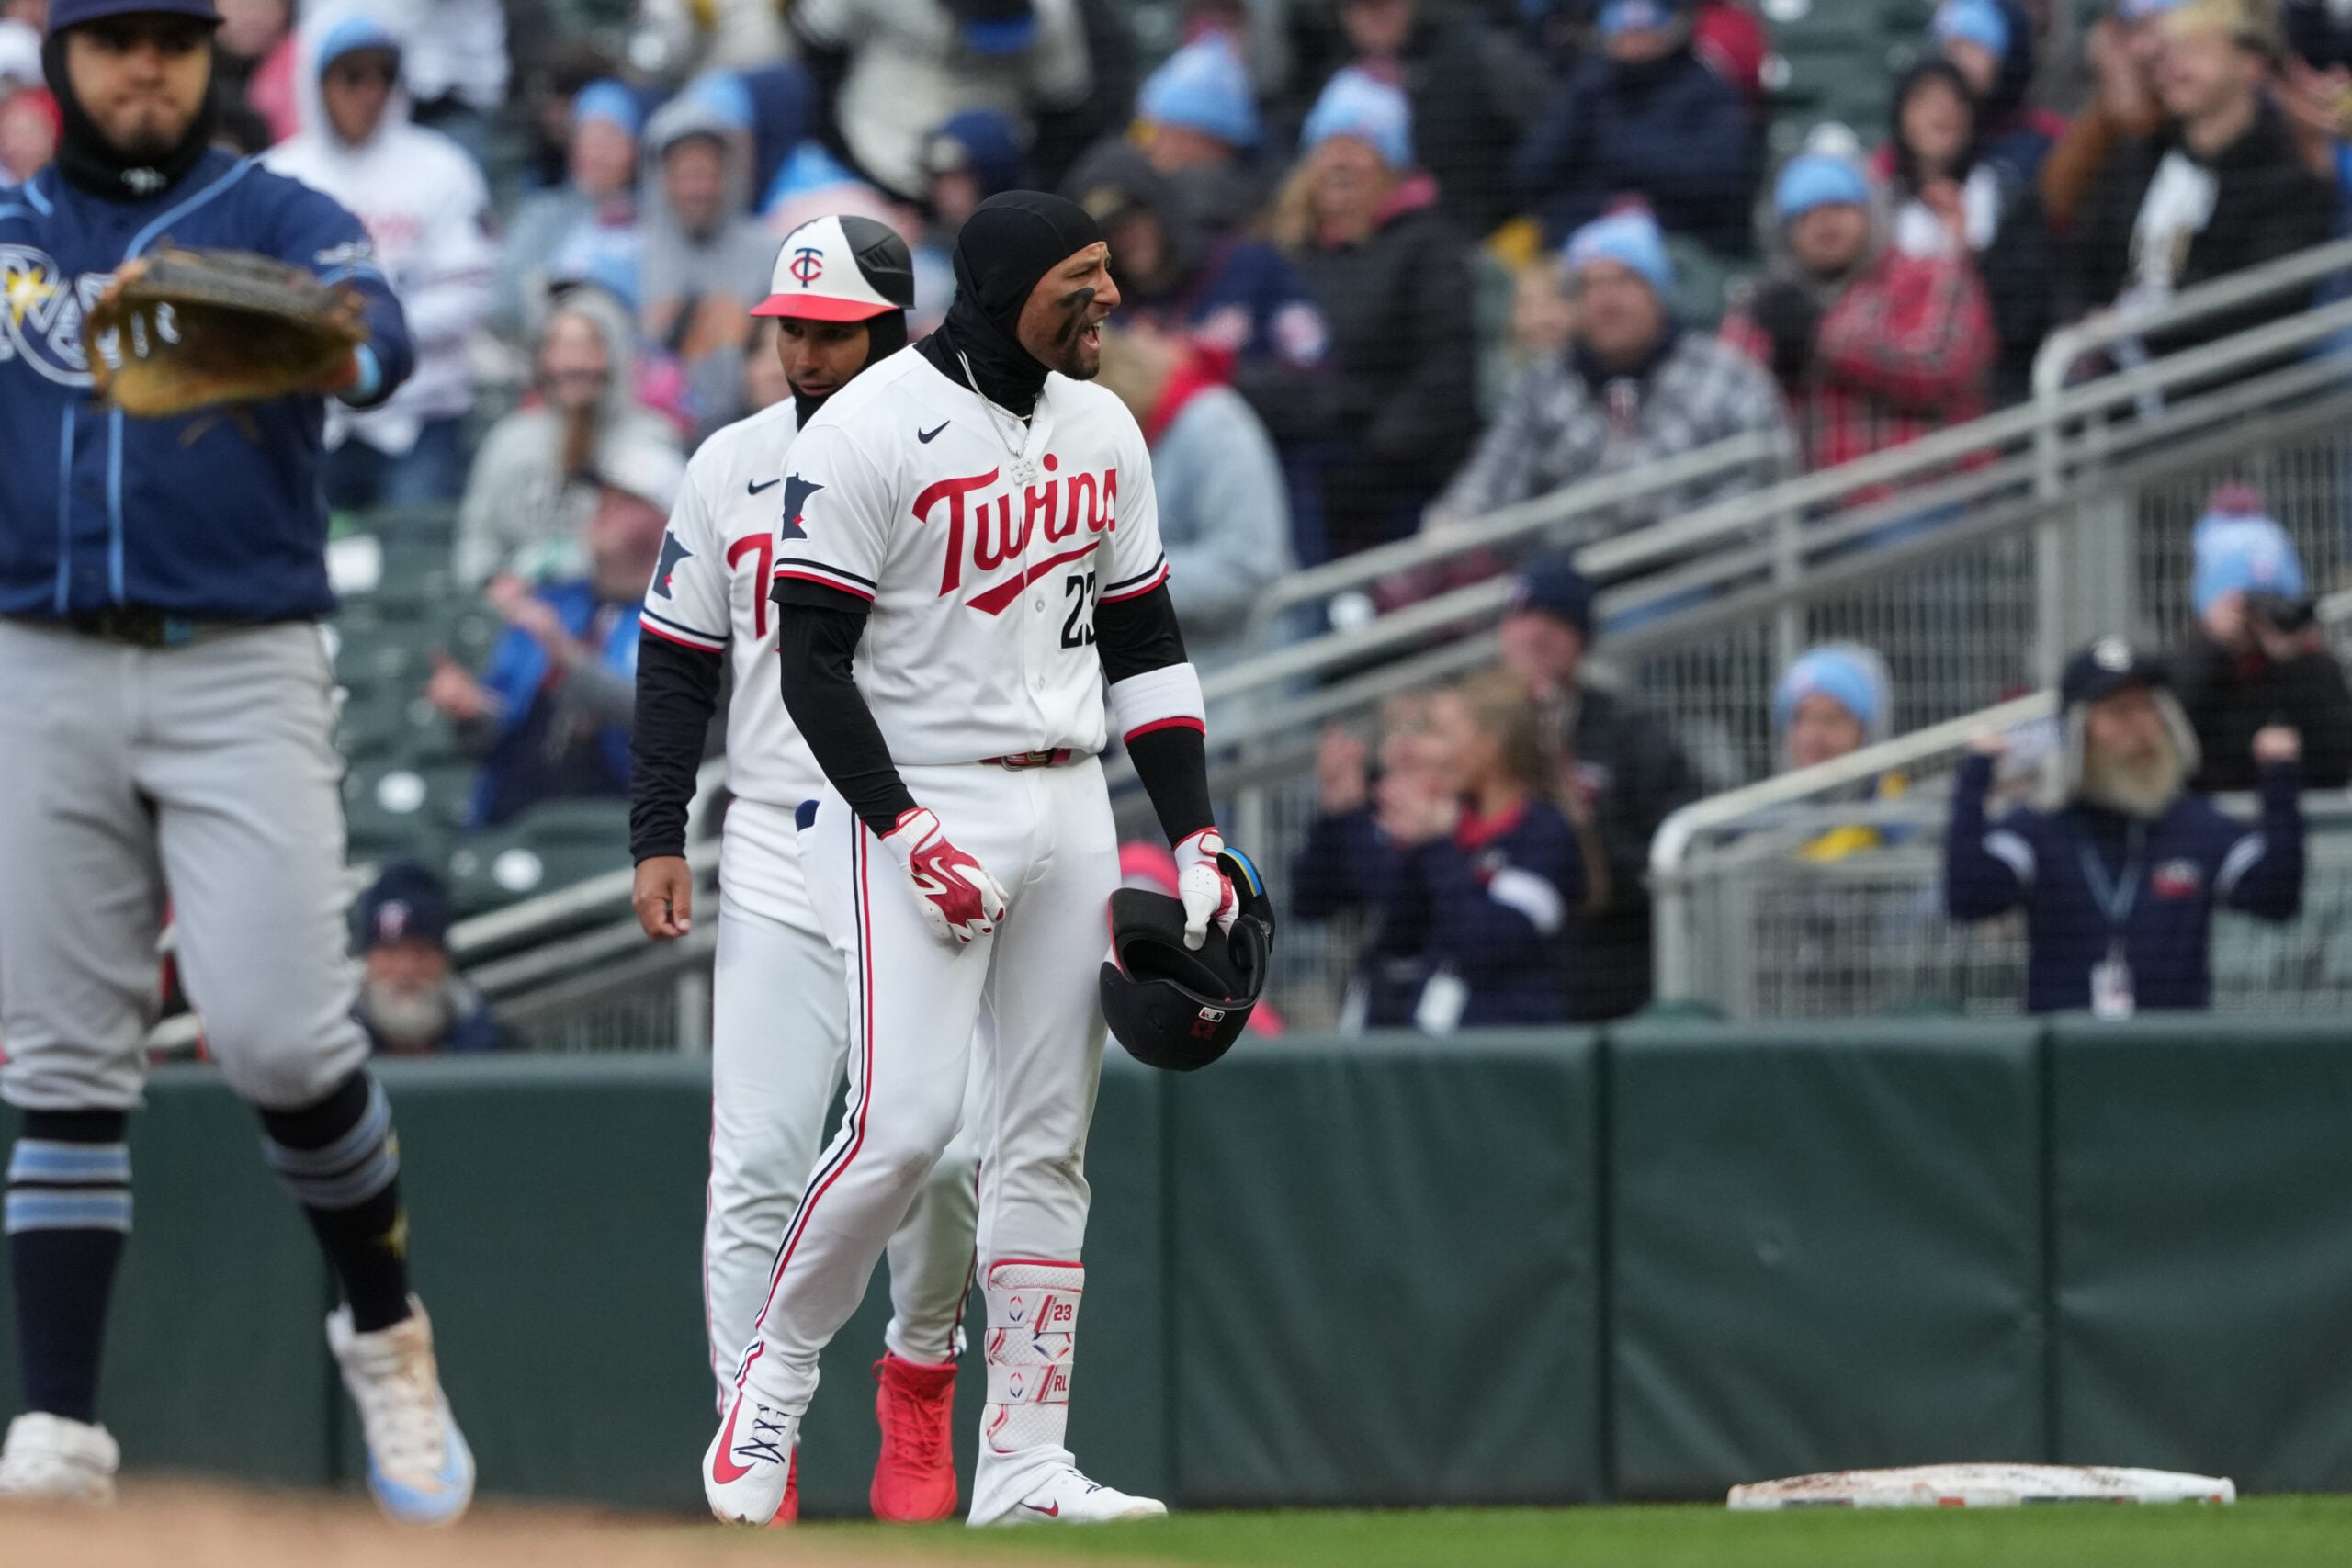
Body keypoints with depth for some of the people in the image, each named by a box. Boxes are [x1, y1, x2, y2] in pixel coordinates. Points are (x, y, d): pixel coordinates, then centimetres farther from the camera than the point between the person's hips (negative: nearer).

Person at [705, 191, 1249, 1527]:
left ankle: (1024, 1465, 6)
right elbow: (811, 660, -13)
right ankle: (775, 1378, 3)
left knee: (1049, 1141, 4)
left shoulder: (1103, 429, 10)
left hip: (1069, 808, 7)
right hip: (913, 802, -7)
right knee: (905, 1120, -17)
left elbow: (1145, 638, 16)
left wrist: (1197, 836, 7)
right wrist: (910, 837, -20)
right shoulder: (873, 430, -11)